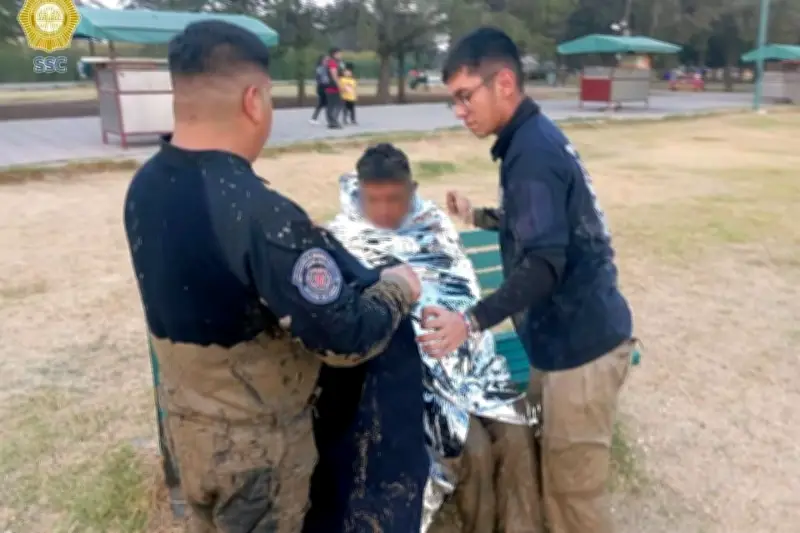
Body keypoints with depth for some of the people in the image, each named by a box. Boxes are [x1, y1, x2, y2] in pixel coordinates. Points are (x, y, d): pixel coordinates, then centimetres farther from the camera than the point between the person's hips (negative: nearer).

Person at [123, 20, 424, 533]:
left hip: (187, 422, 7)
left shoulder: (145, 186, -7)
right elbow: (346, 340, -29)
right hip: (256, 441, -6)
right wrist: (397, 289, -10)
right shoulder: (260, 213, -32)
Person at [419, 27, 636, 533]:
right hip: (569, 336, 10)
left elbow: (543, 265, -28)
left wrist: (470, 322, -35)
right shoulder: (536, 137, 10)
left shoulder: (531, 152, -20)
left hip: (582, 342, -10)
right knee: (553, 471, 19)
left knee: (574, 486, 3)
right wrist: (481, 217, 24)